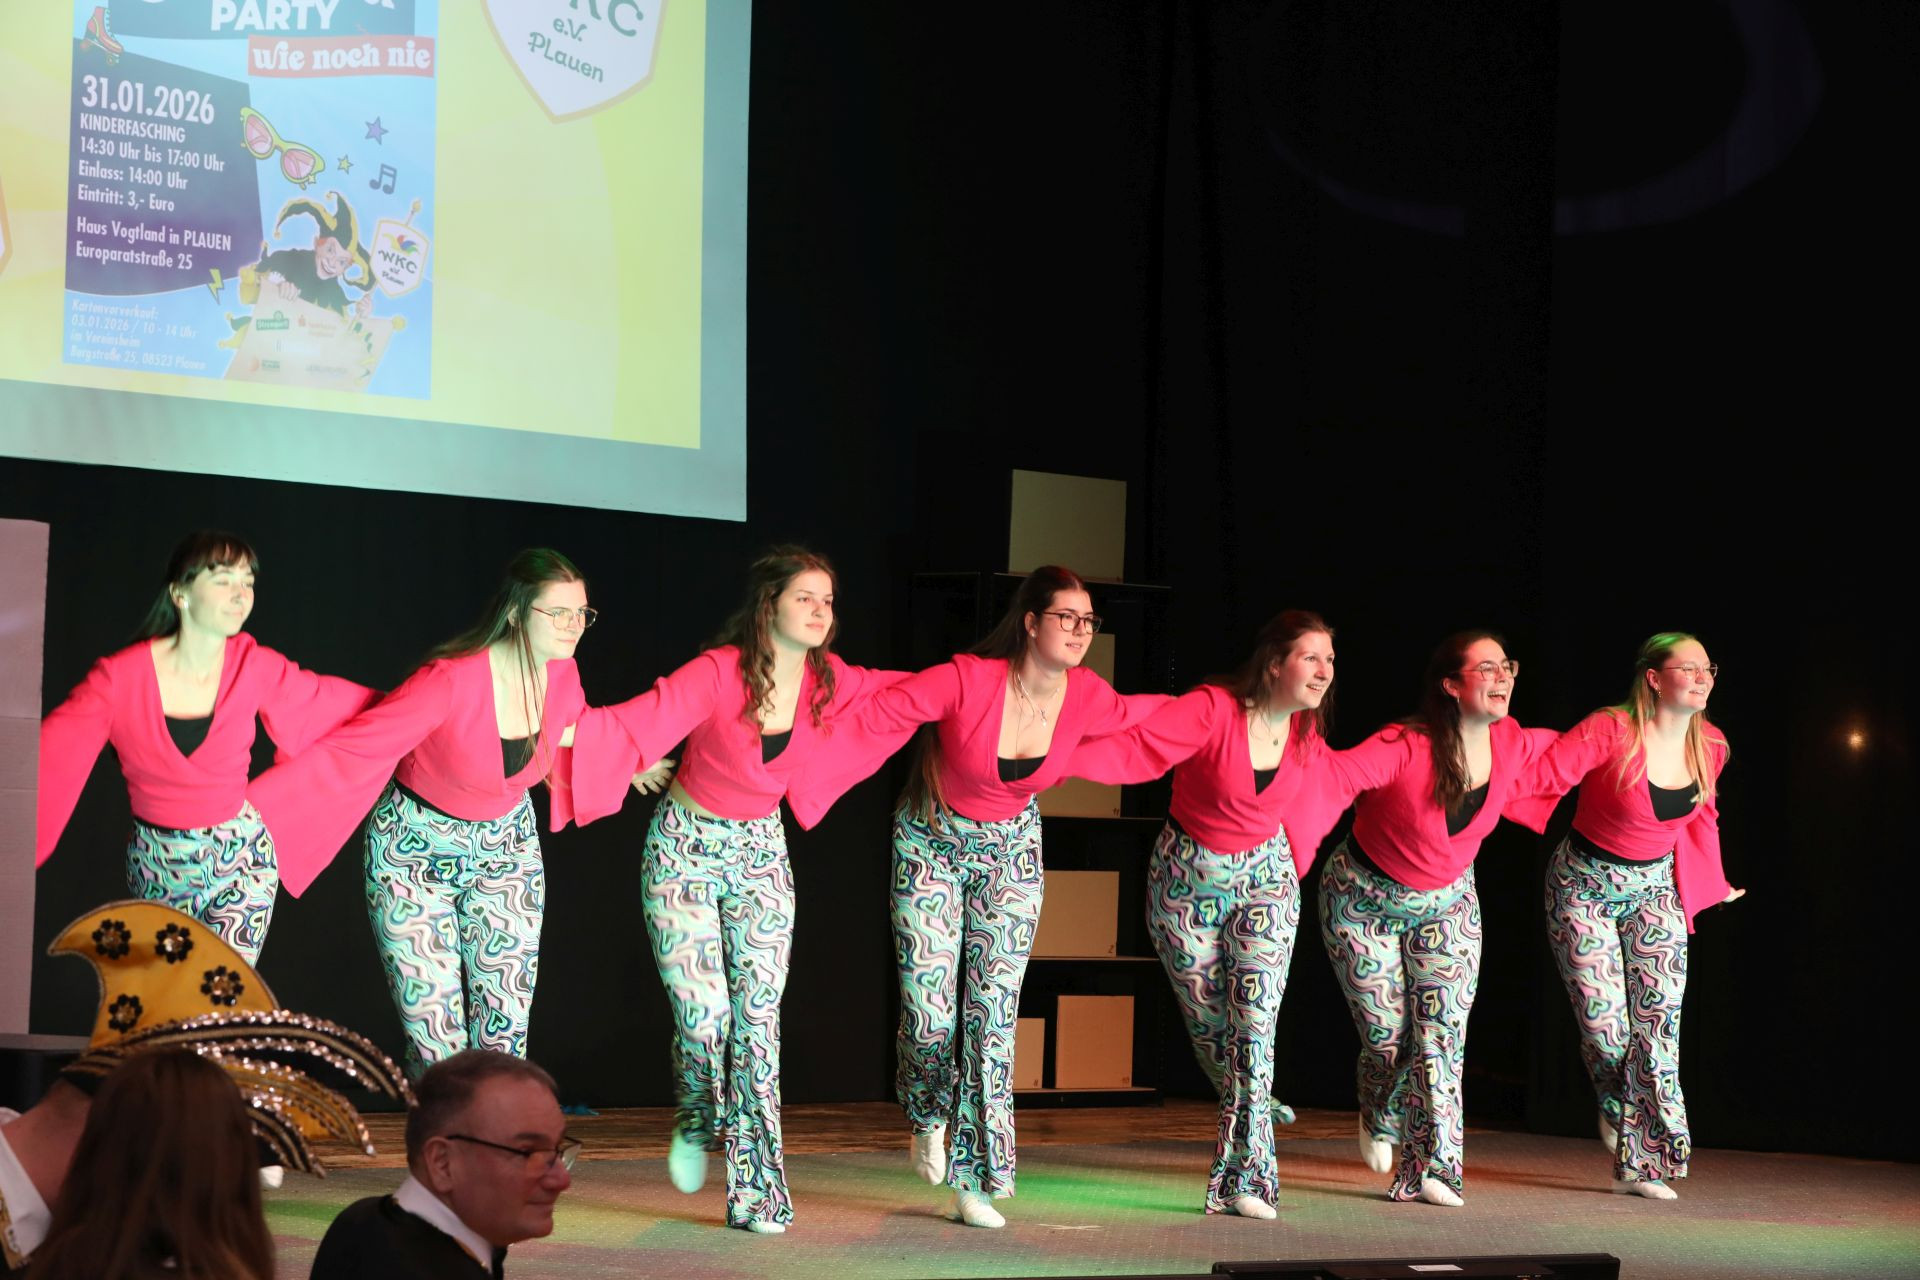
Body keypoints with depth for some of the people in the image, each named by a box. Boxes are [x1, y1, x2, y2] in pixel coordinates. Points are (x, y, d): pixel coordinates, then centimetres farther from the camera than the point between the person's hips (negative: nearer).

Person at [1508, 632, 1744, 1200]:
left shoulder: (1709, 747, -2)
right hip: (1585, 882, -4)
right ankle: (1616, 1105, 25)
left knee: (1658, 1019, -8)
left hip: (1655, 887, 4)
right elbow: (1538, 775, -25)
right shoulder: (1610, 732, -20)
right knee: (1604, 1024, -9)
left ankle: (1642, 1163, -4)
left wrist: (1712, 885, 22)